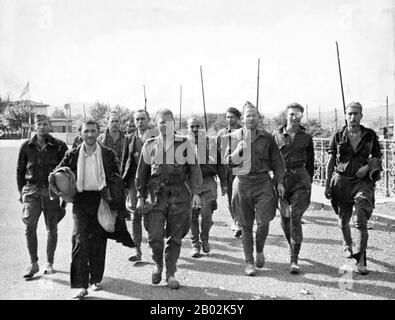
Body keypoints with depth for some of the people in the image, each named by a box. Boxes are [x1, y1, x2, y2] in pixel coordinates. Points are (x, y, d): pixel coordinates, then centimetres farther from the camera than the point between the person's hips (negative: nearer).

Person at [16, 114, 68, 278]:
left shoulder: (59, 146, -1)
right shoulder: (26, 146, 4)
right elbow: (20, 169, 12)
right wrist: (21, 191, 8)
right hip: (32, 191, 1)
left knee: (52, 228, 7)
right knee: (29, 227, -7)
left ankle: (49, 262, 22)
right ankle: (33, 263, 9)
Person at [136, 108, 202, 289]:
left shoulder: (184, 143, 4)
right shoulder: (149, 145, 7)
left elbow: (194, 170, 5)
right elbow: (141, 173, 12)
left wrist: (196, 193, -4)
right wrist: (140, 197, 7)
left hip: (179, 196, 0)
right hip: (156, 195, 0)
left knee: (175, 237, 5)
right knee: (155, 236, -6)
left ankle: (171, 273, 21)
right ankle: (158, 264, 23)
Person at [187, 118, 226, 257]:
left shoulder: (210, 143, 7)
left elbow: (219, 163, 10)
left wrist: (223, 183, 8)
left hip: (207, 182, -1)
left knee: (206, 214, -7)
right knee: (192, 216, 4)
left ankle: (205, 238, 21)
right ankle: (195, 244, 19)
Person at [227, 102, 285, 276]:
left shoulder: (267, 137, 6)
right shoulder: (234, 137, 4)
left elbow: (276, 161, 11)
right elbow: (228, 162, 2)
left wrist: (280, 181, 6)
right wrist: (238, 151, -15)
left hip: (263, 182, 0)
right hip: (242, 182, 0)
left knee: (263, 222, -8)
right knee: (246, 225, 5)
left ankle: (260, 251, 23)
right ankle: (249, 262, 17)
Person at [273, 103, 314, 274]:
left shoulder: (306, 137, 7)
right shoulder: (277, 135, 6)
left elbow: (310, 162, 14)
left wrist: (309, 183, 12)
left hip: (300, 179, -1)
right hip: (281, 179, 2)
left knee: (295, 218, -9)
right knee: (284, 219, 9)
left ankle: (294, 260, -5)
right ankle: (292, 248, 36)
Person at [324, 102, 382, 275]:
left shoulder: (370, 135, 3)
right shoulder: (338, 136, 3)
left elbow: (378, 157, 12)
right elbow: (331, 162, 5)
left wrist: (368, 166, -9)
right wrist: (327, 185, 3)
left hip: (362, 181, -1)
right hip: (341, 181, 1)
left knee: (361, 221, -11)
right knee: (343, 220, 14)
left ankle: (361, 260, -5)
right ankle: (347, 245, 43)